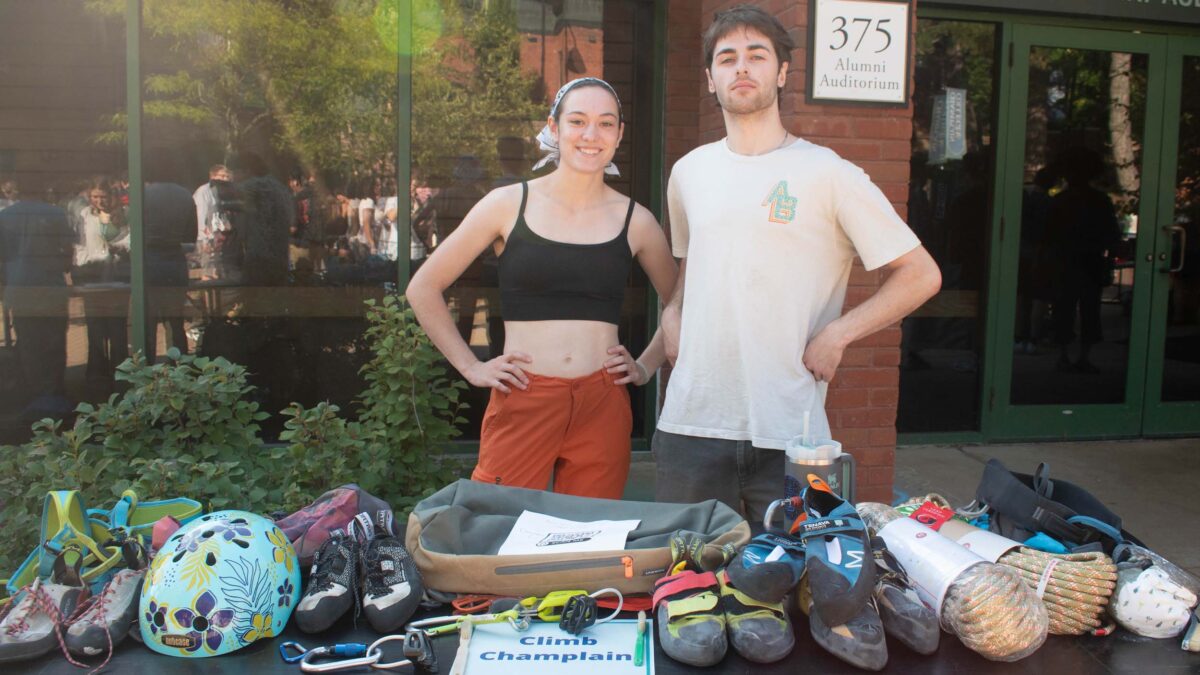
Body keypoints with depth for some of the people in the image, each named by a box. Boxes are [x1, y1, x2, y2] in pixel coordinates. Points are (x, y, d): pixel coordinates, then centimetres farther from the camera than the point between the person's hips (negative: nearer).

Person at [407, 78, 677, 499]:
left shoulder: (635, 221, 6)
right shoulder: (509, 204, 2)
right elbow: (423, 288, 6)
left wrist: (646, 366, 9)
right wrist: (471, 366, 2)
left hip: (603, 405, 2)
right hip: (521, 402, -1)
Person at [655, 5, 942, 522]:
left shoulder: (828, 173, -4)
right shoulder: (688, 172, 11)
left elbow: (921, 275, -3)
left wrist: (837, 334, -10)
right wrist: (671, 314, 9)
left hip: (789, 434, -3)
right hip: (689, 423, 4)